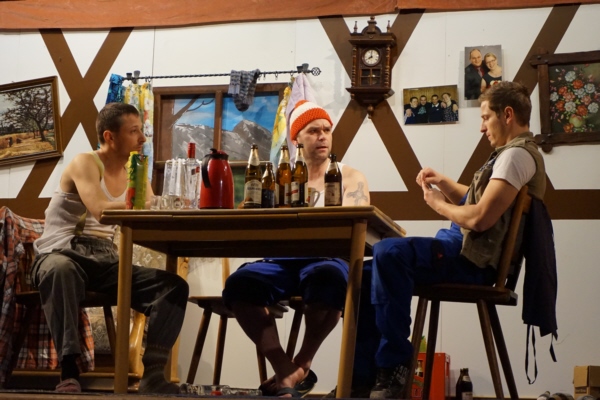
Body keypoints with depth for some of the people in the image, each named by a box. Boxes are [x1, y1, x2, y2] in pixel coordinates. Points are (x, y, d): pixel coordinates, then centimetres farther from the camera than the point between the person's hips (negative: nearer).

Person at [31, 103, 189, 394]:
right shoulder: (84, 164, -7)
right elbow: (100, 210, -26)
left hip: (105, 262, 6)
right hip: (61, 255, -6)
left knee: (174, 286, -12)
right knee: (60, 270, -43)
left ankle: (153, 373, -23)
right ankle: (69, 371, -45)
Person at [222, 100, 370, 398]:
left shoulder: (350, 178, 13)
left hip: (328, 258, -2)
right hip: (282, 259, 2)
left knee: (328, 277, -39)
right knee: (239, 283, -29)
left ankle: (301, 366, -17)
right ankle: (286, 371, -24)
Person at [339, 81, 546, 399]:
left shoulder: (517, 155, -13)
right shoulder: (512, 153, 22)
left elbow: (479, 218, -22)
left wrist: (438, 204, -6)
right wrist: (443, 183, 13)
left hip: (472, 259, -11)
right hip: (463, 252, 11)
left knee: (388, 252, -32)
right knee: (365, 277, 5)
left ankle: (393, 366, -24)